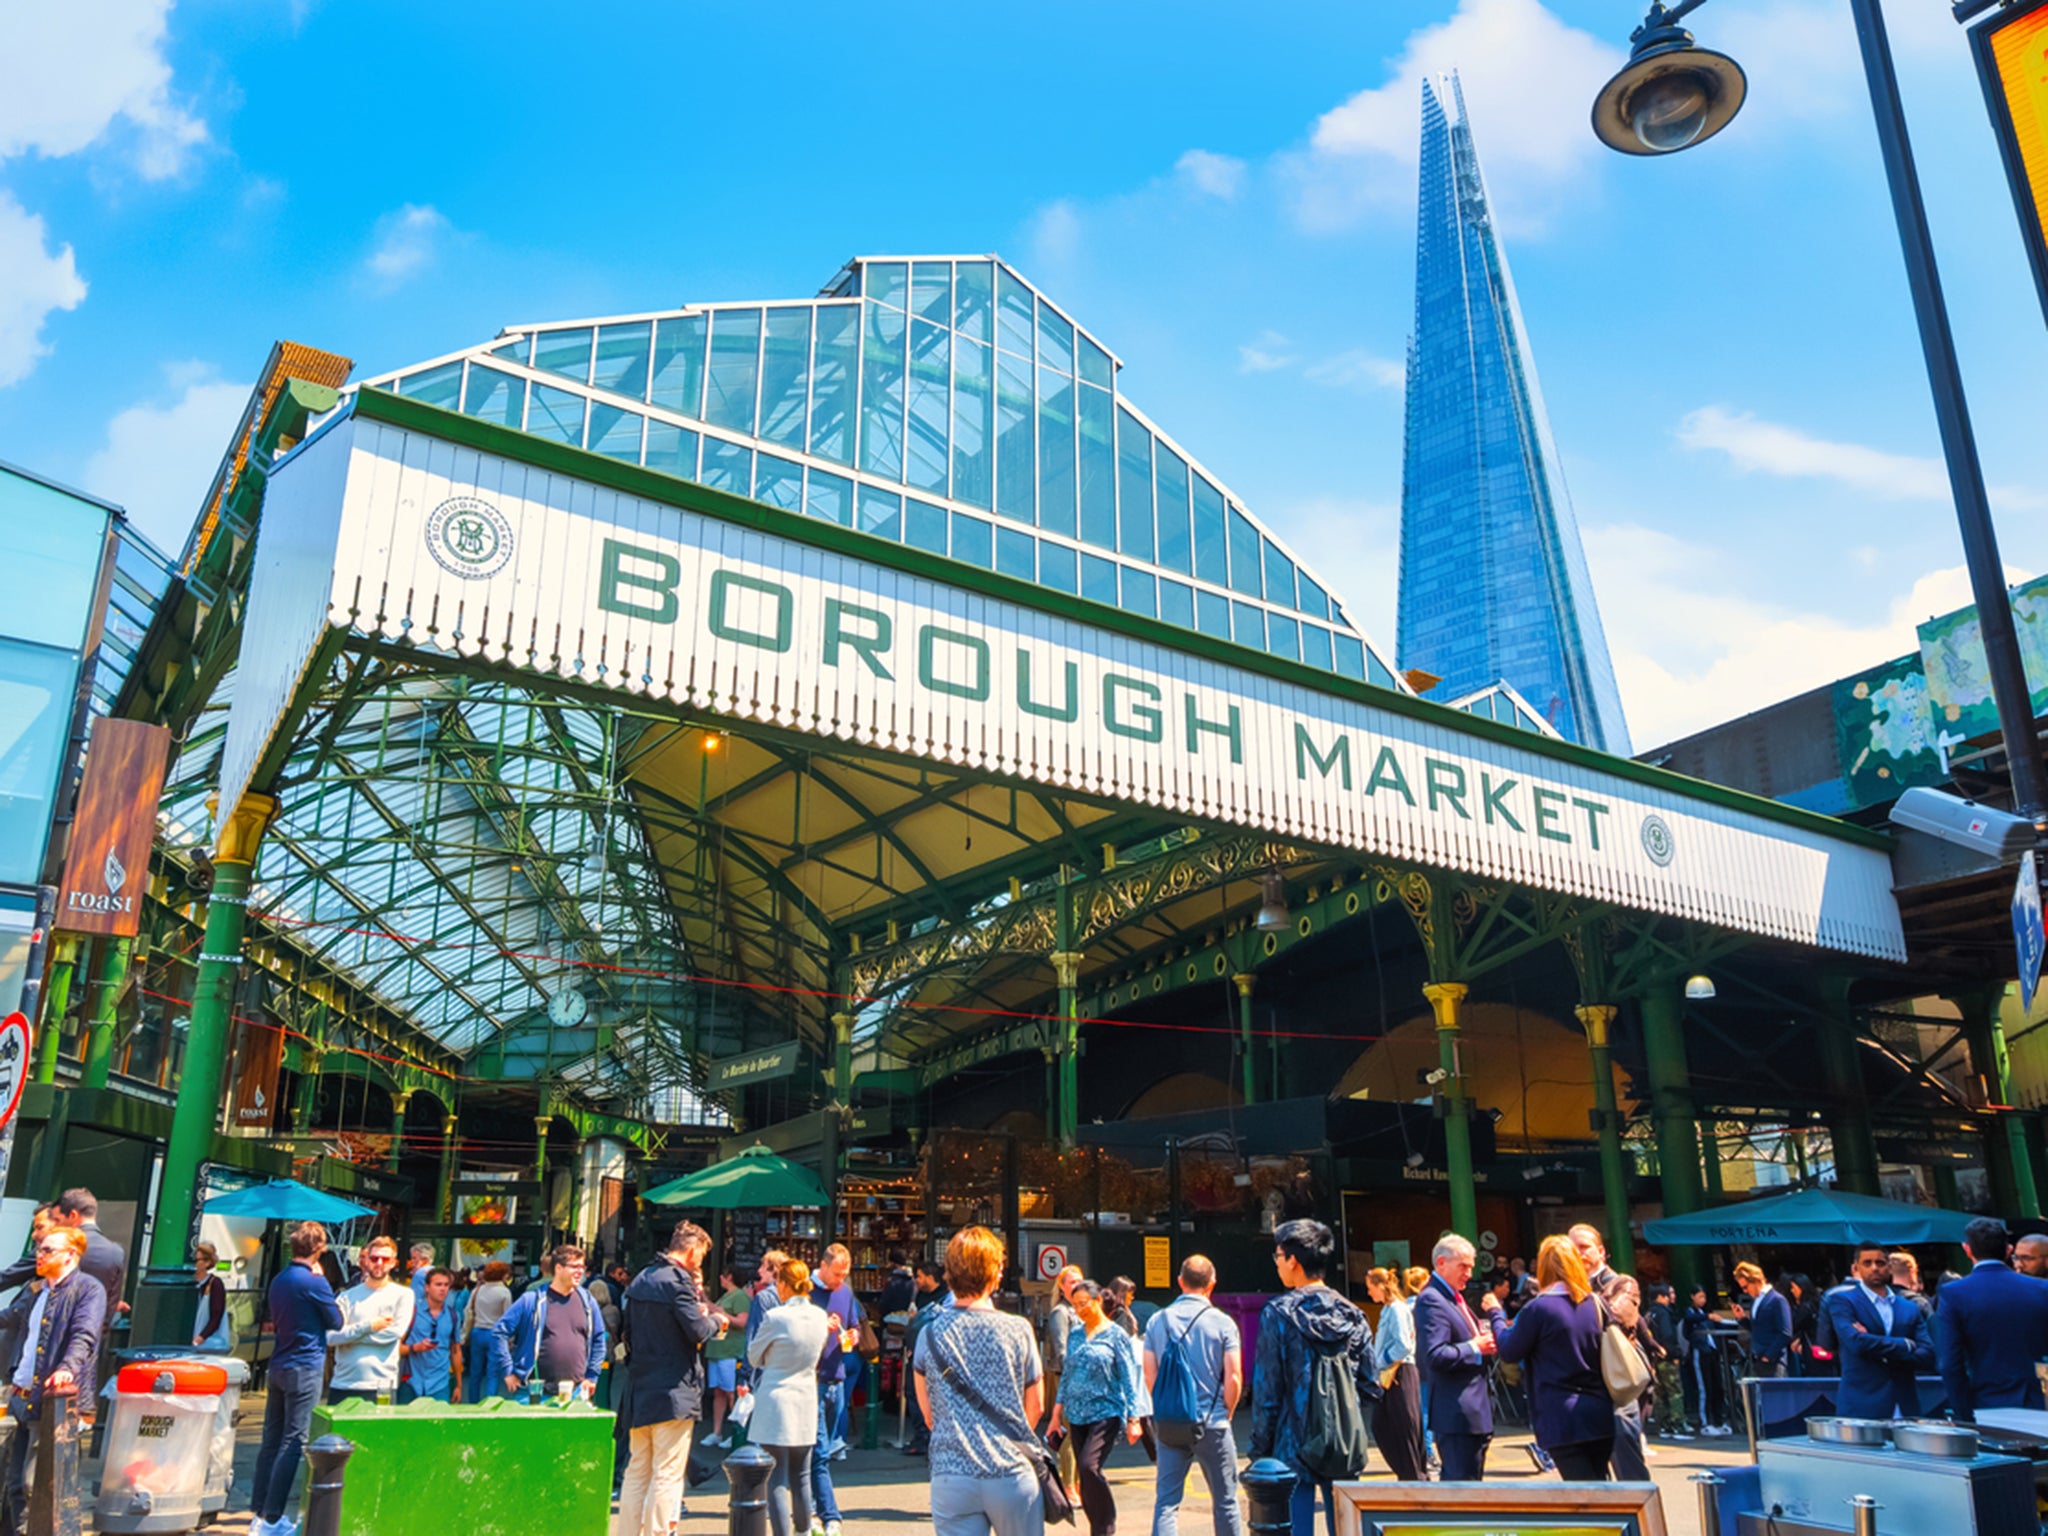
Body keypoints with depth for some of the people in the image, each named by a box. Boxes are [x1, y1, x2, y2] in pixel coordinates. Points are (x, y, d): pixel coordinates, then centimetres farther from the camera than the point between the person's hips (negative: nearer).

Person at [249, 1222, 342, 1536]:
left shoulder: (279, 1280, 10)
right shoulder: (314, 1282, -14)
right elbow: (335, 1321, -3)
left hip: (277, 1367, 8)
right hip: (305, 1371, -8)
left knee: (271, 1441, 13)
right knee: (293, 1444, -4)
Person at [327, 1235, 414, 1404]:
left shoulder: (403, 1295, 5)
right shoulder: (348, 1297, 9)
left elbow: (396, 1332, -9)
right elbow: (331, 1338, -3)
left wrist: (348, 1335, -5)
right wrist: (369, 1326, -12)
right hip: (342, 1384, 2)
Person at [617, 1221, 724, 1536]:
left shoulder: (640, 1280, 12)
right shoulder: (678, 1280, -15)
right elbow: (698, 1331, -19)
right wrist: (716, 1320, 0)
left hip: (640, 1392, 8)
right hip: (674, 1391, -8)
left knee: (636, 1472, 15)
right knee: (667, 1474, -2)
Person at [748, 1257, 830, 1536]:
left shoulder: (775, 1317, -16)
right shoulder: (820, 1317, 0)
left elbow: (754, 1357, -2)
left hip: (776, 1403, -6)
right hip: (806, 1405, 6)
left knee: (777, 1480, -1)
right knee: (800, 1477, 18)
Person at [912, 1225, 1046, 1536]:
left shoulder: (931, 1333, -1)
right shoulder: (1018, 1329, -5)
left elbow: (928, 1414, 8)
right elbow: (1036, 1406, 6)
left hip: (951, 1478, 1)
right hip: (1012, 1474, -1)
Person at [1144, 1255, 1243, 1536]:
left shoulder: (1158, 1321, 2)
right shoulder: (1222, 1322, -5)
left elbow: (1149, 1376, 3)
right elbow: (1234, 1379, -7)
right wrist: (1225, 1414, 9)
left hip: (1168, 1425, 2)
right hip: (1212, 1424, -2)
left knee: (1166, 1501, 6)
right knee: (1225, 1500, 12)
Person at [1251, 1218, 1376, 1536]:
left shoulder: (1277, 1313, -10)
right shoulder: (1352, 1314, 3)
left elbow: (1266, 1391, -8)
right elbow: (1370, 1386, 6)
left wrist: (1260, 1448, 0)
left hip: (1295, 1446, -4)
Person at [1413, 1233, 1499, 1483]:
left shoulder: (1455, 1298, 17)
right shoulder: (1431, 1300, -15)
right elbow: (1435, 1356, -24)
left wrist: (1486, 1340, 6)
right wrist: (1476, 1348, -16)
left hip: (1472, 1411, 10)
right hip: (1456, 1413, -10)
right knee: (1462, 1482, -9)